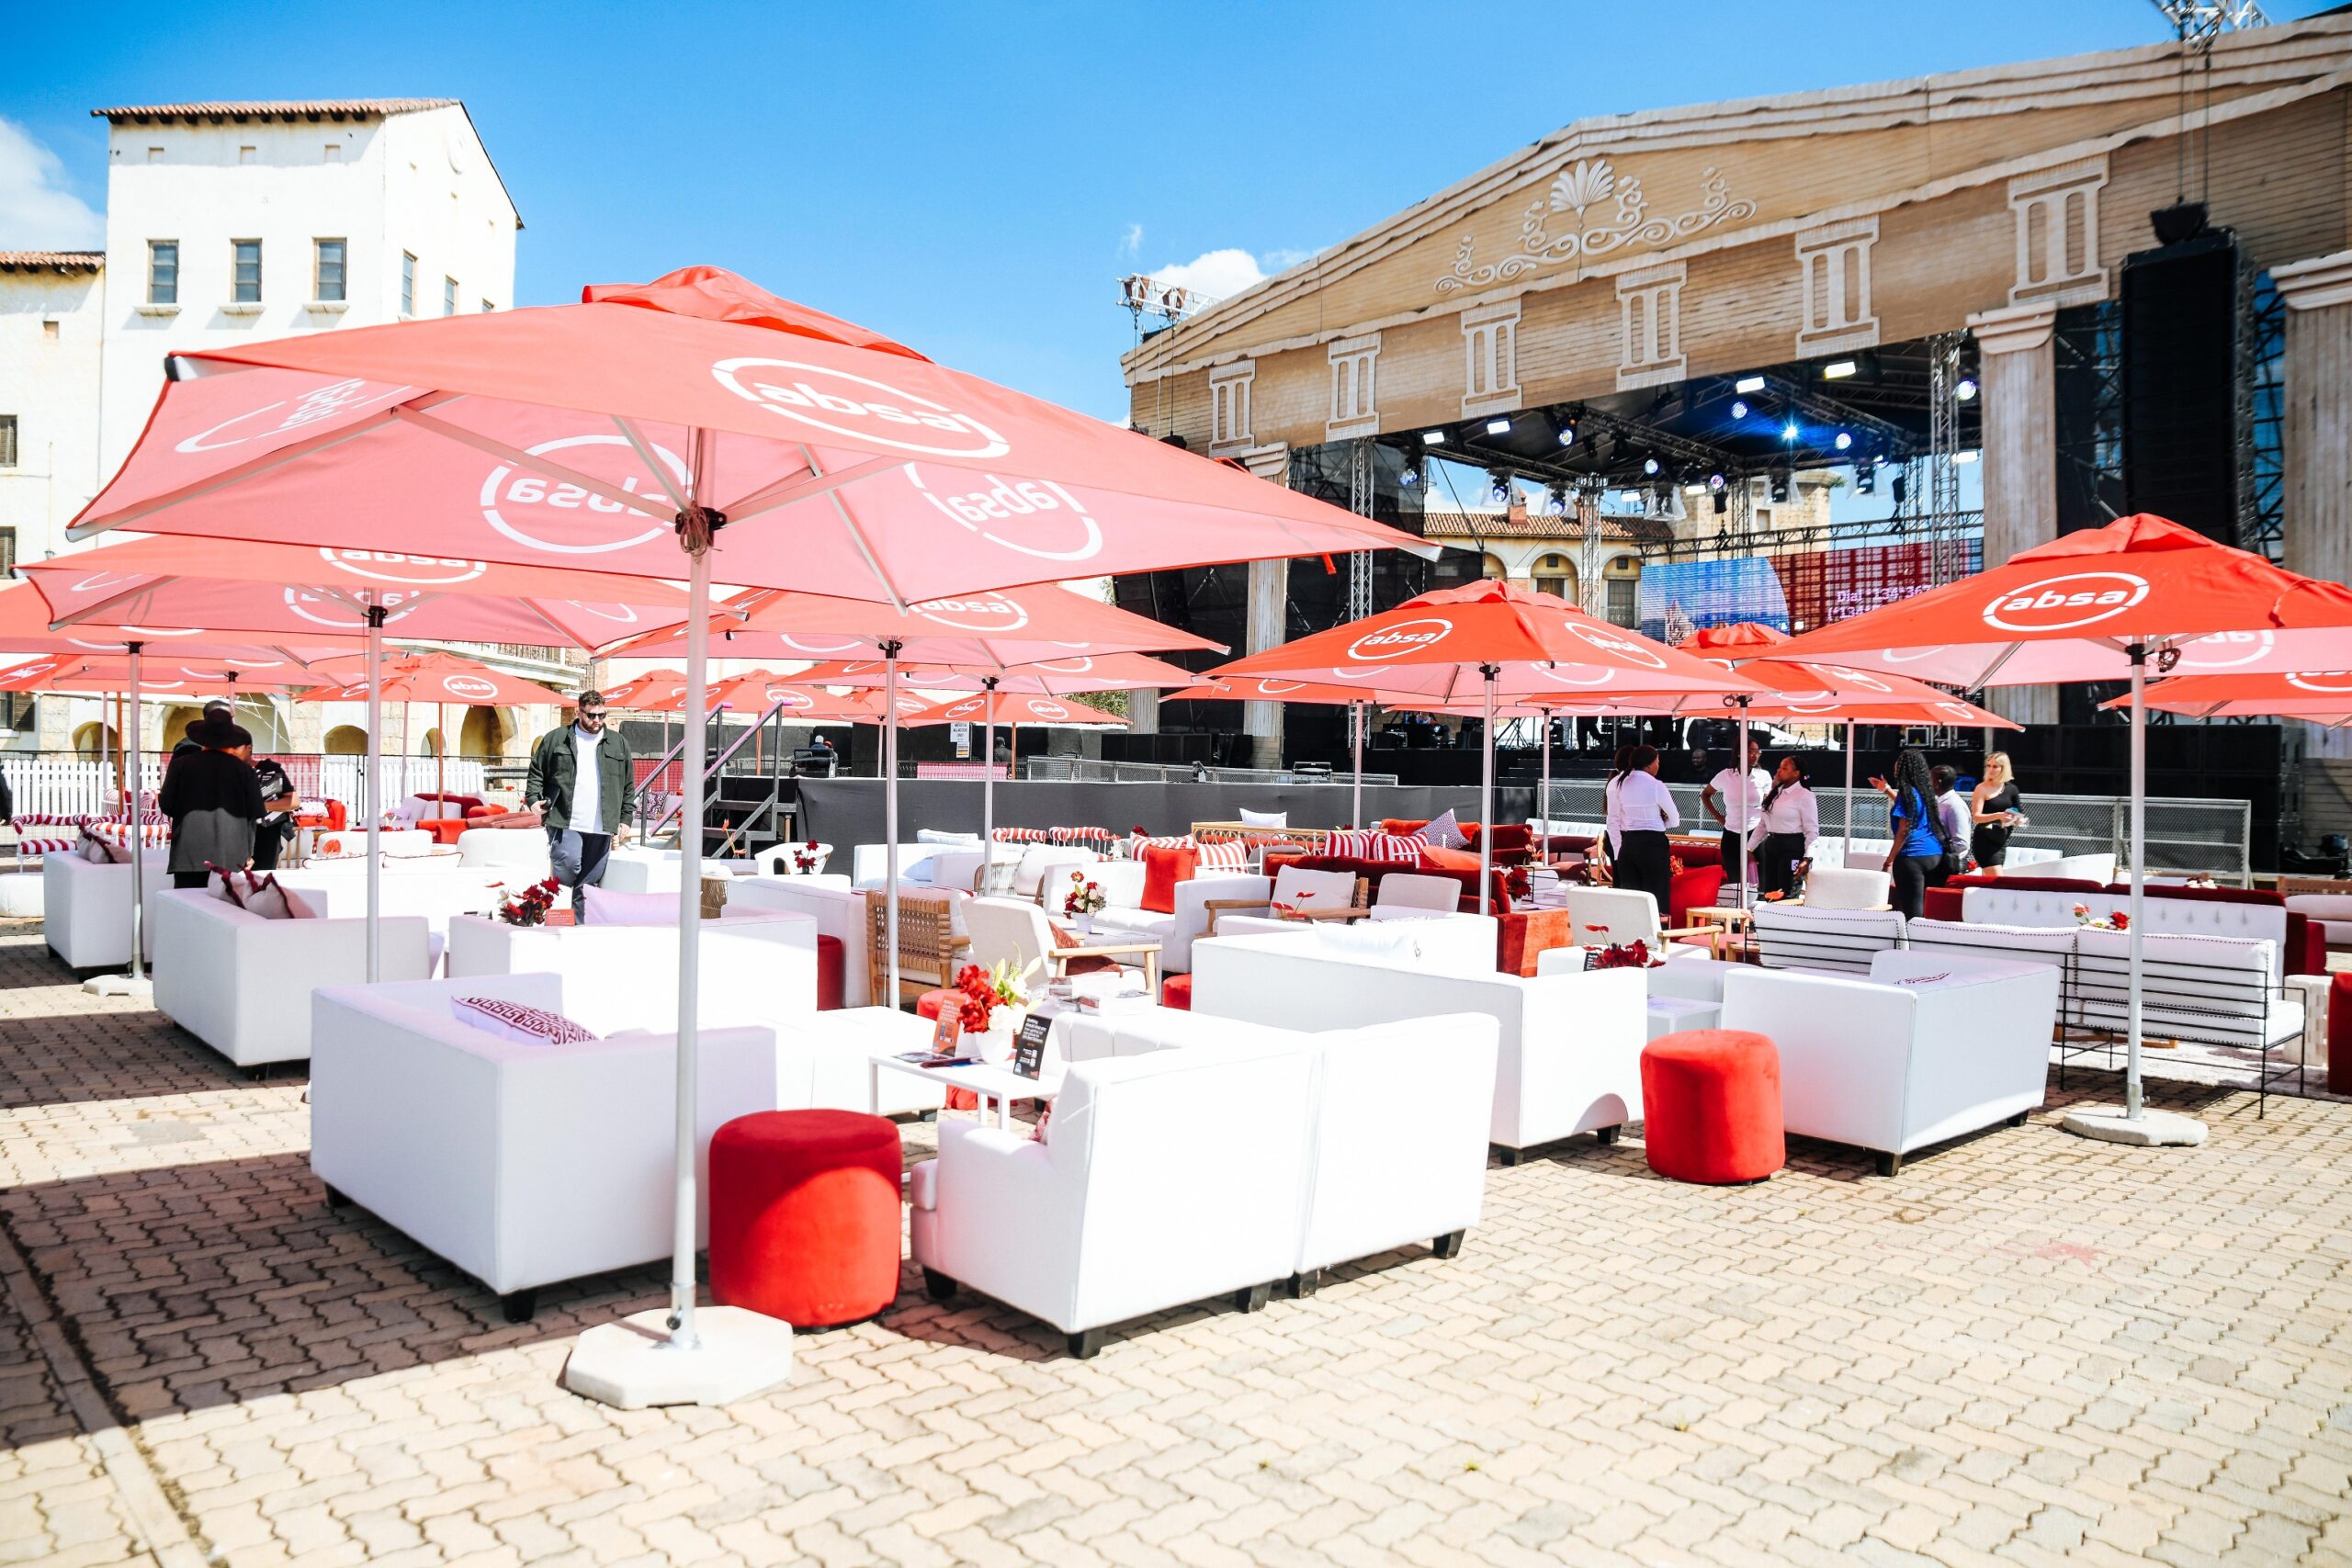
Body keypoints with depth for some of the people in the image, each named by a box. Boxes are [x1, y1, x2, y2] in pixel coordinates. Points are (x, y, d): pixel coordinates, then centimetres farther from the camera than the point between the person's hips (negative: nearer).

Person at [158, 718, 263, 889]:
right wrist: (248, 853, 12)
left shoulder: (181, 764, 1)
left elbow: (166, 805, 2)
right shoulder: (243, 769, 1)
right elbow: (255, 813, 2)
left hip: (189, 855, 0)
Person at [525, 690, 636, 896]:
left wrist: (626, 819, 11)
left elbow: (628, 786, 16)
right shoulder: (556, 738, 7)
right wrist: (533, 799, -5)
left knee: (592, 880, 4)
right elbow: (536, 772, 10)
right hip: (566, 823, -3)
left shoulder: (618, 744, 13)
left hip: (601, 827, 3)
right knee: (567, 865, -17)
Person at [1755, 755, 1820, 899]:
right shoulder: (1776, 793, 13)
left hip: (1792, 847, -7)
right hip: (1771, 844, 7)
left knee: (1787, 896, -3)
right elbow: (1762, 824, 15)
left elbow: (1812, 831, -11)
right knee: (1769, 894, 9)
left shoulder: (1804, 796, -8)